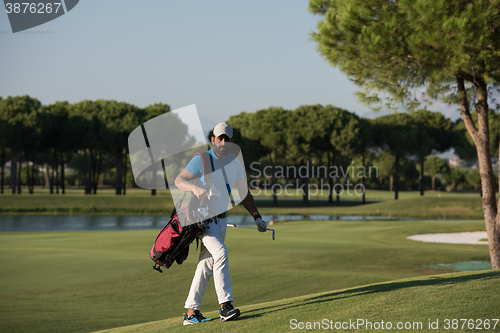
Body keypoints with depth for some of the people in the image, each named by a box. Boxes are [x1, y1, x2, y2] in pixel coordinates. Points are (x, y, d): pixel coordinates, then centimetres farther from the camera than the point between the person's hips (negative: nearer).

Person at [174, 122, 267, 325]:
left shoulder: (235, 164, 6)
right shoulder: (202, 160, -12)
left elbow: (244, 193, 14)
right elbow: (179, 180, -15)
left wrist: (257, 217, 5)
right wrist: (195, 188, -36)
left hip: (220, 219, 6)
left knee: (207, 264, 5)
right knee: (220, 252, -25)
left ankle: (191, 312, 11)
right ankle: (225, 305, -24)